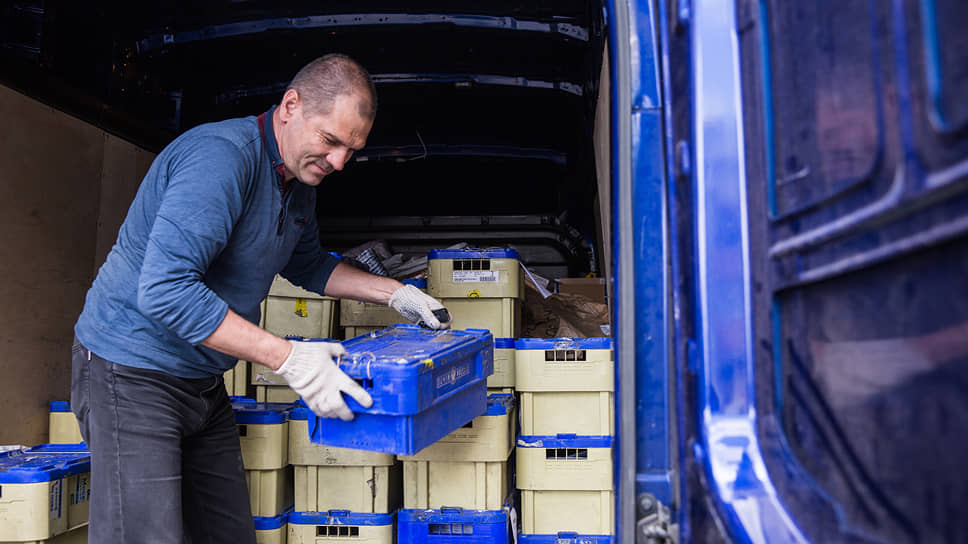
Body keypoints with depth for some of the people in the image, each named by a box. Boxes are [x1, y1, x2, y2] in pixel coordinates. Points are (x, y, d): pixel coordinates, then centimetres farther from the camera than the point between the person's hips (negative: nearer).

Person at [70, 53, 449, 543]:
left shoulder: (301, 179, 7)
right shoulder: (221, 155, -24)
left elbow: (306, 263, 24)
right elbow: (165, 289, -32)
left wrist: (395, 294, 12)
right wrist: (288, 359, -31)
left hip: (203, 383, 9)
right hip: (135, 372, -8)